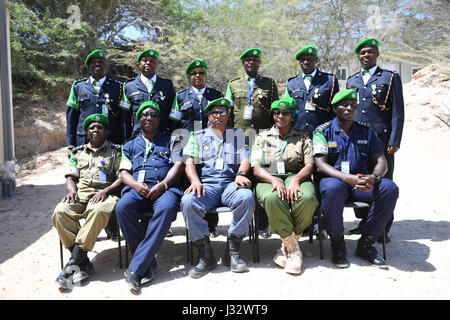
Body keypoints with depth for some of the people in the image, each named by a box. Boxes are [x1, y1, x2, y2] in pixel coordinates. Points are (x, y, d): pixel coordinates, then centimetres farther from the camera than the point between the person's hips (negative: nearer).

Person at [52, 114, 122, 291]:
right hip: (80, 195, 4)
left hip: (105, 194, -3)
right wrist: (71, 190, -3)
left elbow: (122, 177, 4)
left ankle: (73, 262, -32)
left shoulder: (116, 151, 15)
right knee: (60, 212, -29)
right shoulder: (78, 152, 27)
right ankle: (83, 263, -26)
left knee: (98, 211, -39)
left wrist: (105, 191, -13)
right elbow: (71, 177, 20)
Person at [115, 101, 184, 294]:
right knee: (122, 208, -32)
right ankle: (148, 263, -23)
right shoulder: (130, 146, 27)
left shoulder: (170, 141, 21)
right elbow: (124, 172, 16)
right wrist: (136, 185, -8)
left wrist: (163, 185, -11)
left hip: (164, 188, -2)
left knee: (166, 208, -37)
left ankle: (135, 269, -34)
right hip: (137, 189, 2)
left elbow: (178, 165, 8)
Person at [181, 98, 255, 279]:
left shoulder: (238, 135, 23)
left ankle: (232, 252, -21)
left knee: (246, 197, -35)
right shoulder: (197, 137, 21)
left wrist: (241, 174, -12)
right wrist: (195, 180, -12)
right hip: (206, 184, 0)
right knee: (187, 202, -33)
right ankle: (205, 255, -21)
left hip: (230, 183, 0)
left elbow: (245, 159, 11)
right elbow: (189, 162, 9)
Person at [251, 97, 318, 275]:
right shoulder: (263, 137, 19)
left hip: (296, 176, 1)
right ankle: (293, 248, -21)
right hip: (268, 179, 0)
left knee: (307, 198, -35)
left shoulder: (303, 136, 20)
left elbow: (309, 165, 5)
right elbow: (256, 168, 6)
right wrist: (274, 180, -15)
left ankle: (288, 244, -12)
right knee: (272, 198, -38)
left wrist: (295, 180, -17)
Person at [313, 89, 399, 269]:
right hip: (334, 179, -3)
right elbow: (321, 165, -9)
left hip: (362, 182, 4)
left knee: (390, 188, -26)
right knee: (333, 188, -39)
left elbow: (381, 161, 7)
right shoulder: (323, 131, 4)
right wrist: (348, 178, -26)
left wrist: (373, 177, -18)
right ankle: (337, 244, -15)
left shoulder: (366, 131, 15)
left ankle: (365, 244, -10)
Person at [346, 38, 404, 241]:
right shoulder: (351, 81, 17)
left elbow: (398, 112, -1)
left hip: (381, 139, -4)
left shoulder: (391, 78, 5)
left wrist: (394, 141, -9)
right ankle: (365, 223, 23)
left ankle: (383, 229, 12)